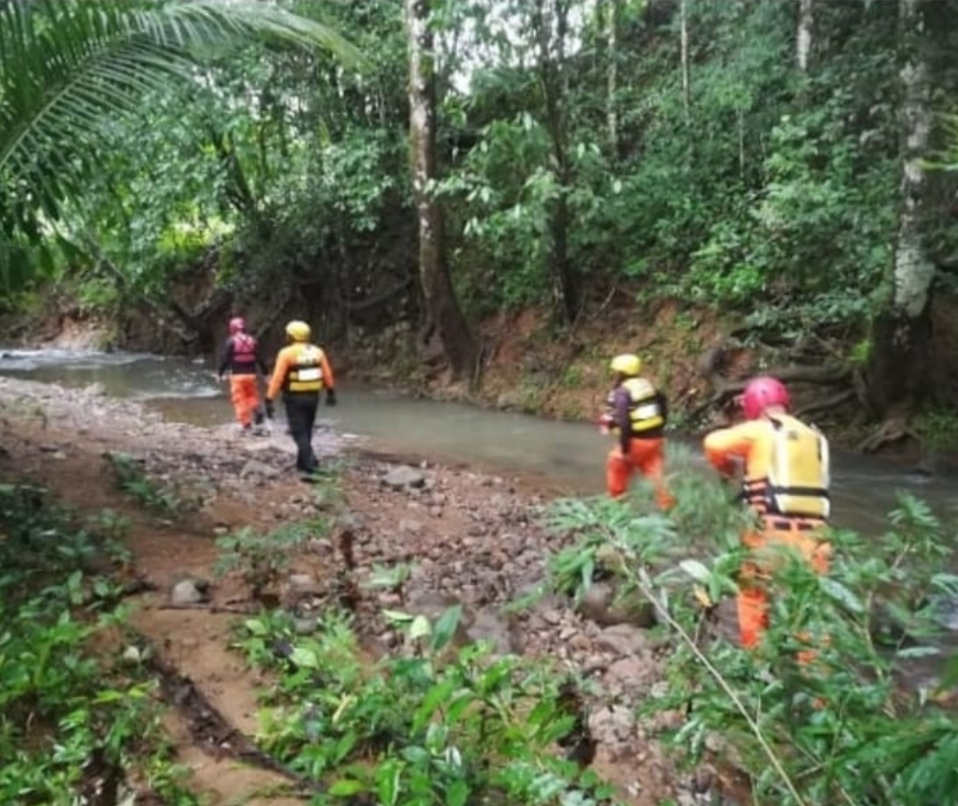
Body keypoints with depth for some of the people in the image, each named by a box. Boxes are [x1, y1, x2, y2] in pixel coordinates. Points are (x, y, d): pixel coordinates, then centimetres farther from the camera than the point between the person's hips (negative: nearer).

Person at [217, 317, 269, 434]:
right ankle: (258, 422, 5)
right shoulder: (252, 341, 5)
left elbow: (225, 359, -7)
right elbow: (260, 359, 6)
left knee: (240, 400, 2)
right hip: (251, 374, 4)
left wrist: (219, 374, 4)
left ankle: (246, 425, 1)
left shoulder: (231, 342, -6)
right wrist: (265, 374, 14)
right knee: (253, 398, 16)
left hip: (237, 375, -4)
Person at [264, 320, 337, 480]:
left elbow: (277, 378, -16)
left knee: (299, 433, -2)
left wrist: (269, 400, -14)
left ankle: (309, 466, -13)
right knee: (306, 431, 19)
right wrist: (331, 392, 23)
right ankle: (302, 463, 28)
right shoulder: (317, 352, 3)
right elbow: (327, 374, 10)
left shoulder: (286, 353, -13)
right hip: (313, 397, 5)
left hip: (294, 398, -5)